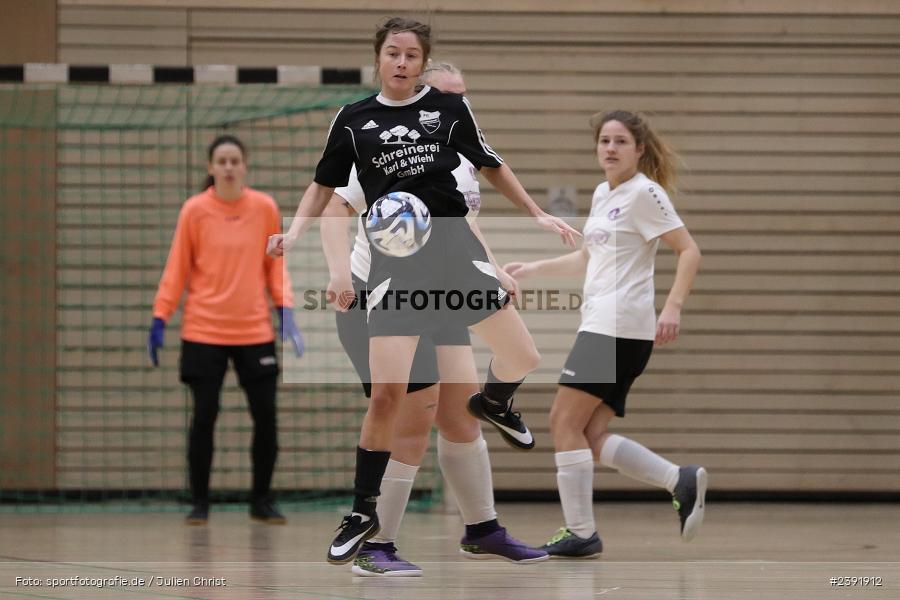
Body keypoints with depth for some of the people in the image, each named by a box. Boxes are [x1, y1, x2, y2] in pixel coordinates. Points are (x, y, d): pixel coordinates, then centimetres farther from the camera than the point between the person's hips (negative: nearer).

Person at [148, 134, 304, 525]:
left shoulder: (265, 208, 1)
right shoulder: (195, 210, -3)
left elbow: (275, 266, 8)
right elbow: (177, 269, 1)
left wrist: (285, 312, -3)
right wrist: (159, 320, -4)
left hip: (255, 331, 2)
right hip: (204, 332, -2)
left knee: (265, 416, -1)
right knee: (204, 416, -2)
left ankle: (261, 501, 13)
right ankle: (199, 503, 10)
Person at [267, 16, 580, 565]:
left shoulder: (450, 107, 4)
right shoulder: (354, 120, 4)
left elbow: (491, 166, 16)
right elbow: (324, 185, 12)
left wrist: (538, 215, 13)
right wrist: (295, 233, -4)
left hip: (456, 248, 2)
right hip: (394, 261, -1)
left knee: (524, 360, 0)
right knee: (387, 394, -10)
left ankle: (493, 403, 39)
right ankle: (364, 513, 5)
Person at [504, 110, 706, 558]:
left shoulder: (644, 193, -7)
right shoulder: (602, 195, 19)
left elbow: (688, 251, -12)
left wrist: (672, 307, -23)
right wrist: (532, 268, 27)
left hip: (621, 326, -9)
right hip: (600, 324, 9)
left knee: (565, 422, -10)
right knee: (591, 439, 2)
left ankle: (581, 532, -8)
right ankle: (682, 481, 4)